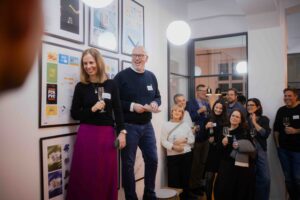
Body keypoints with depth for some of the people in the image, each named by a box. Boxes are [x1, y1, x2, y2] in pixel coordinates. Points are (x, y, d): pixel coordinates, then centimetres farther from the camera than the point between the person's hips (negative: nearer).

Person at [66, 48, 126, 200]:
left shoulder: (111, 84, 4)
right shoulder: (81, 86, 2)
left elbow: (118, 110, 6)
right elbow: (74, 114, 3)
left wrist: (121, 132, 0)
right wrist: (92, 109, -12)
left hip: (107, 134, 1)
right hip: (87, 135, -1)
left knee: (107, 175, 8)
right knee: (85, 176, 4)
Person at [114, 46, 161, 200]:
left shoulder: (151, 76, 9)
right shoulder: (122, 76, -7)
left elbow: (157, 96, 16)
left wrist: (155, 103, -6)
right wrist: (132, 106, -21)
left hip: (146, 125, 6)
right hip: (128, 126, -5)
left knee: (152, 159, 12)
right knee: (128, 163, 4)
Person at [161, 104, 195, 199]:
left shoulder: (186, 124, 8)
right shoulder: (166, 125, 0)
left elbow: (192, 139, 8)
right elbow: (163, 141, -6)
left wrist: (184, 140, -10)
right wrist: (173, 147, -20)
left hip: (186, 155, 2)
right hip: (172, 156, -2)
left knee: (185, 178, 9)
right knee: (173, 179, -3)